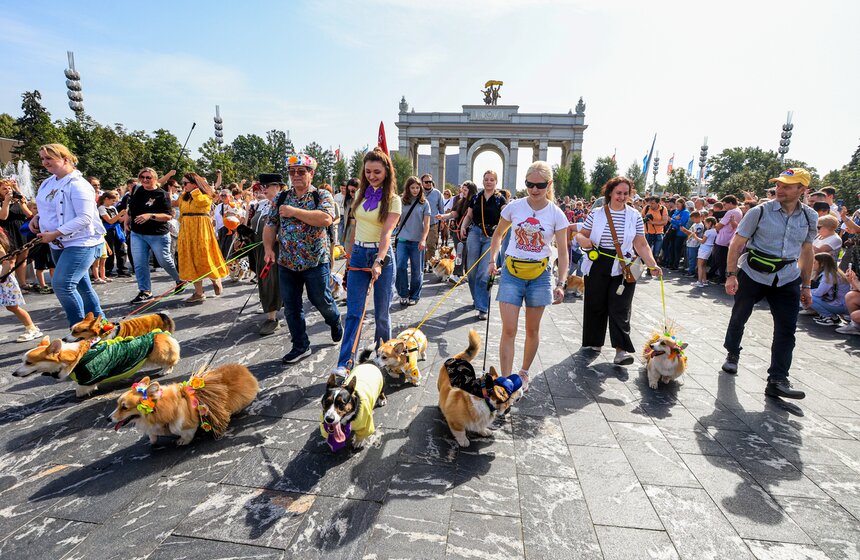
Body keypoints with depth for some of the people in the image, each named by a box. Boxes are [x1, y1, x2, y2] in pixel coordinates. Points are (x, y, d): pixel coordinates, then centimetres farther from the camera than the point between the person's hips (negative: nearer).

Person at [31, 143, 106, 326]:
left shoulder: (77, 184, -16)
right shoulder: (49, 182, 11)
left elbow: (85, 218, -23)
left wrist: (55, 234, -23)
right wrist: (37, 217, 5)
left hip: (81, 243, -9)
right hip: (59, 244, 9)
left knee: (62, 284, -17)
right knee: (81, 285, 14)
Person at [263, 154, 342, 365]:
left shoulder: (323, 196, -5)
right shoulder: (281, 198, 10)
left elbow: (326, 219, -24)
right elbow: (270, 225, 11)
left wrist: (294, 211, -20)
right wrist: (268, 248, -4)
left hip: (316, 261, -4)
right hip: (287, 262, 5)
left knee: (321, 300, 8)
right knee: (291, 307, 8)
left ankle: (335, 321, 41)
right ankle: (300, 347, 22)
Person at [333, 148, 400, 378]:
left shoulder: (393, 200, -4)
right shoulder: (361, 194, 10)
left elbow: (387, 233, -18)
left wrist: (379, 261, -32)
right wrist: (349, 254, 16)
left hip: (382, 255, -3)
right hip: (358, 255, 4)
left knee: (381, 312, 6)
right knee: (353, 312, -2)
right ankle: (344, 363, -2)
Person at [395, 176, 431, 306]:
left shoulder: (424, 203, 2)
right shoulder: (402, 202, 6)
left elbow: (426, 224, -2)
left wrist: (423, 239, -13)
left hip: (417, 241, -1)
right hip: (402, 239, 1)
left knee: (416, 270, 5)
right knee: (401, 267, -8)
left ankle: (414, 296, 19)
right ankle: (403, 294, 8)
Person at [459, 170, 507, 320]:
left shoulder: (500, 199, 3)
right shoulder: (476, 198, 11)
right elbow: (469, 215, 17)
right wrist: (463, 226, -1)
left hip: (492, 237, -3)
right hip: (474, 233, 3)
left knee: (484, 273, -10)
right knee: (472, 270, 7)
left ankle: (482, 308, -6)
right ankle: (476, 299, 29)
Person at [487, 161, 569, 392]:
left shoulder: (556, 214, -5)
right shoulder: (514, 207, -3)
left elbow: (563, 253, -2)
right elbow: (498, 234, 12)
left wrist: (560, 284, -10)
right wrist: (492, 261, 2)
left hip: (540, 274, 1)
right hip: (512, 271, 0)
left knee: (532, 330, 12)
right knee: (508, 330, -5)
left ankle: (523, 373, 34)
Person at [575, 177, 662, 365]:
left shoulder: (635, 216, 5)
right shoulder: (596, 213, 3)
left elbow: (641, 245, 4)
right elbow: (581, 235, 6)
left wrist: (653, 265, -7)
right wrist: (583, 240, -19)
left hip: (623, 269, 0)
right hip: (597, 266, 1)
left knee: (620, 308, -6)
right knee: (595, 305, 9)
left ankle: (622, 349, -7)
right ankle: (594, 342, 26)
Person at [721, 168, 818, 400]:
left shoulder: (809, 217, 4)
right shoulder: (760, 212, -9)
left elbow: (807, 251, 13)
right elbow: (736, 244, -9)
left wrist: (806, 286, 12)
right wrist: (731, 275, -17)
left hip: (787, 279, 3)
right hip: (752, 275, -3)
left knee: (787, 329, -3)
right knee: (739, 318, 10)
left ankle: (777, 380, 1)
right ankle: (732, 354, 36)